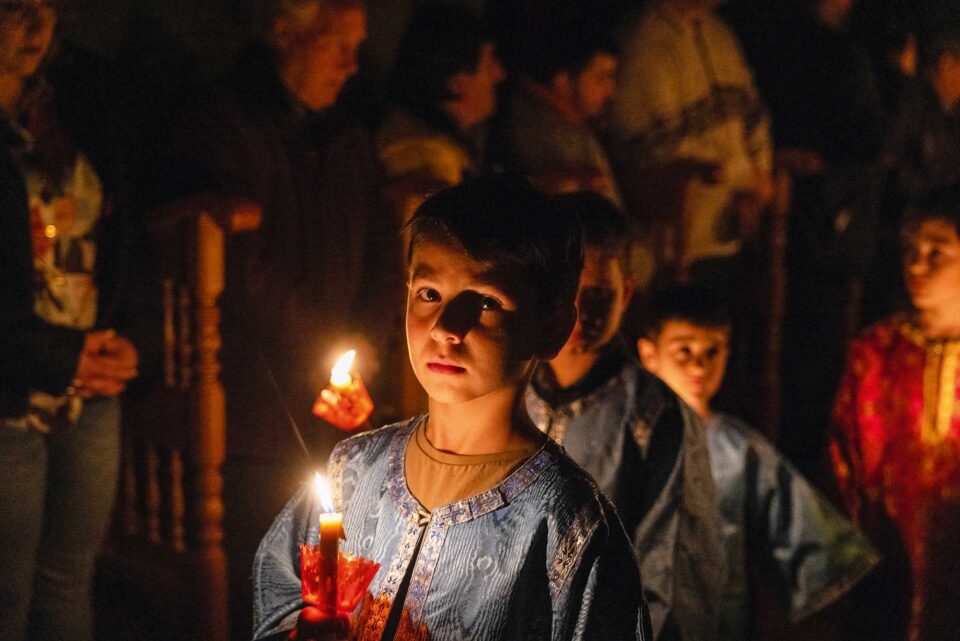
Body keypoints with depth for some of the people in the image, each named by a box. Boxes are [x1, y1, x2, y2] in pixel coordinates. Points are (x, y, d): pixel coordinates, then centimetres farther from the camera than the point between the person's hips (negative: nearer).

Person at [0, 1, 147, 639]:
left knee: (69, 581, 13)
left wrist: (123, 339, 1)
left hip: (91, 393, 6)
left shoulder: (63, 116, 10)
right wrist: (58, 359, -14)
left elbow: (112, 241, 16)